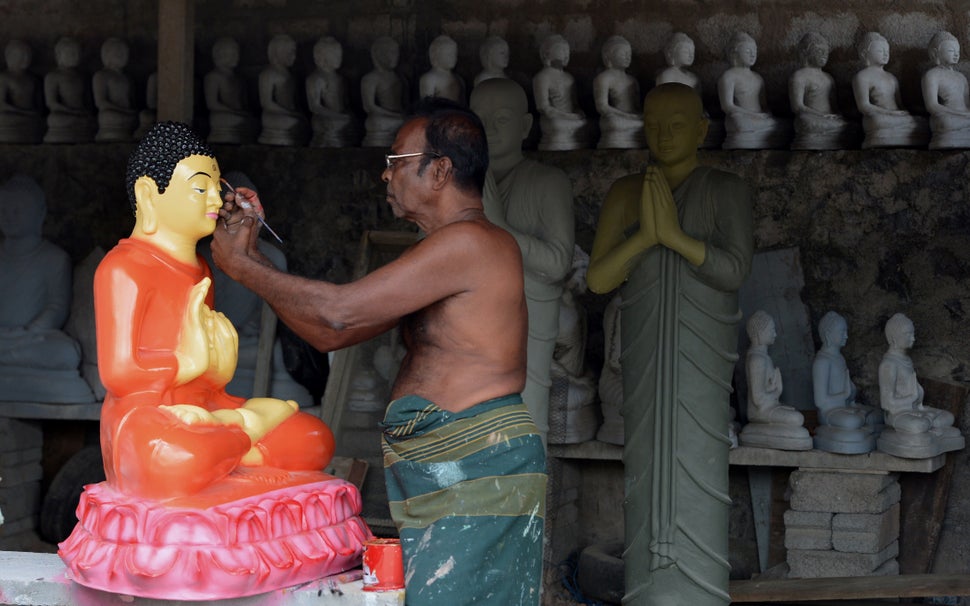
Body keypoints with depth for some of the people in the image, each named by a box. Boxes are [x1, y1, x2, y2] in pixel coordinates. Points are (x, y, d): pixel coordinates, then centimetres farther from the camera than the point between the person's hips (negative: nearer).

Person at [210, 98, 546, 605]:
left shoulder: (472, 242, -12)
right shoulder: (441, 256, 22)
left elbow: (341, 311, -15)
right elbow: (330, 334, 19)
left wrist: (242, 267, -3)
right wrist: (252, 254, 17)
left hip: (476, 474, -10)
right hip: (440, 472, 10)